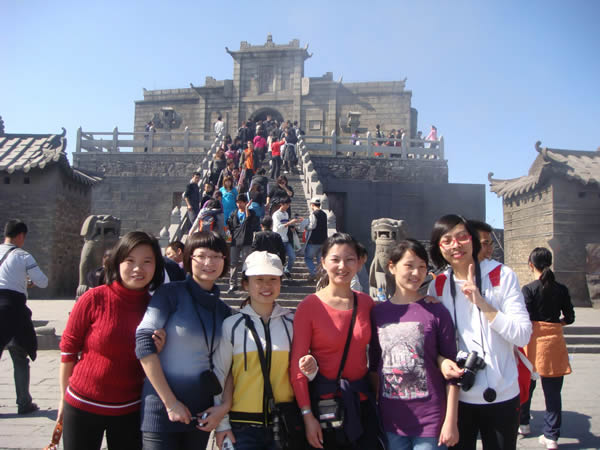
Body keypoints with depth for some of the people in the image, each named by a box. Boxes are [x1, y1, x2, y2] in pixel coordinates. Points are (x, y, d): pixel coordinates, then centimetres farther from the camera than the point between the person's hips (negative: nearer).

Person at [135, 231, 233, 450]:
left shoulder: (223, 310, 7)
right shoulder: (171, 293, -8)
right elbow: (144, 344, -15)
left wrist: (225, 404, -4)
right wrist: (170, 402, -15)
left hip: (202, 413, 5)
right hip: (162, 410, -5)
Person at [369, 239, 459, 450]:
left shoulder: (437, 312, -7)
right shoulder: (377, 312, 1)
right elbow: (374, 367, 8)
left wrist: (451, 421, -7)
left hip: (431, 421, -2)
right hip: (391, 421, 3)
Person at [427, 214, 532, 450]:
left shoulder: (502, 275, -5)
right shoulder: (436, 286, 2)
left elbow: (523, 335, -11)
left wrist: (482, 304, -21)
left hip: (501, 395, -2)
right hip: (456, 396, 2)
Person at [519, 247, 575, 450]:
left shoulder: (529, 289, -10)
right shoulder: (561, 289, 1)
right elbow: (570, 318, 6)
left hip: (533, 339, -2)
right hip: (554, 339, 2)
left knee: (526, 385, 16)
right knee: (552, 390, 7)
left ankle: (523, 423, 32)